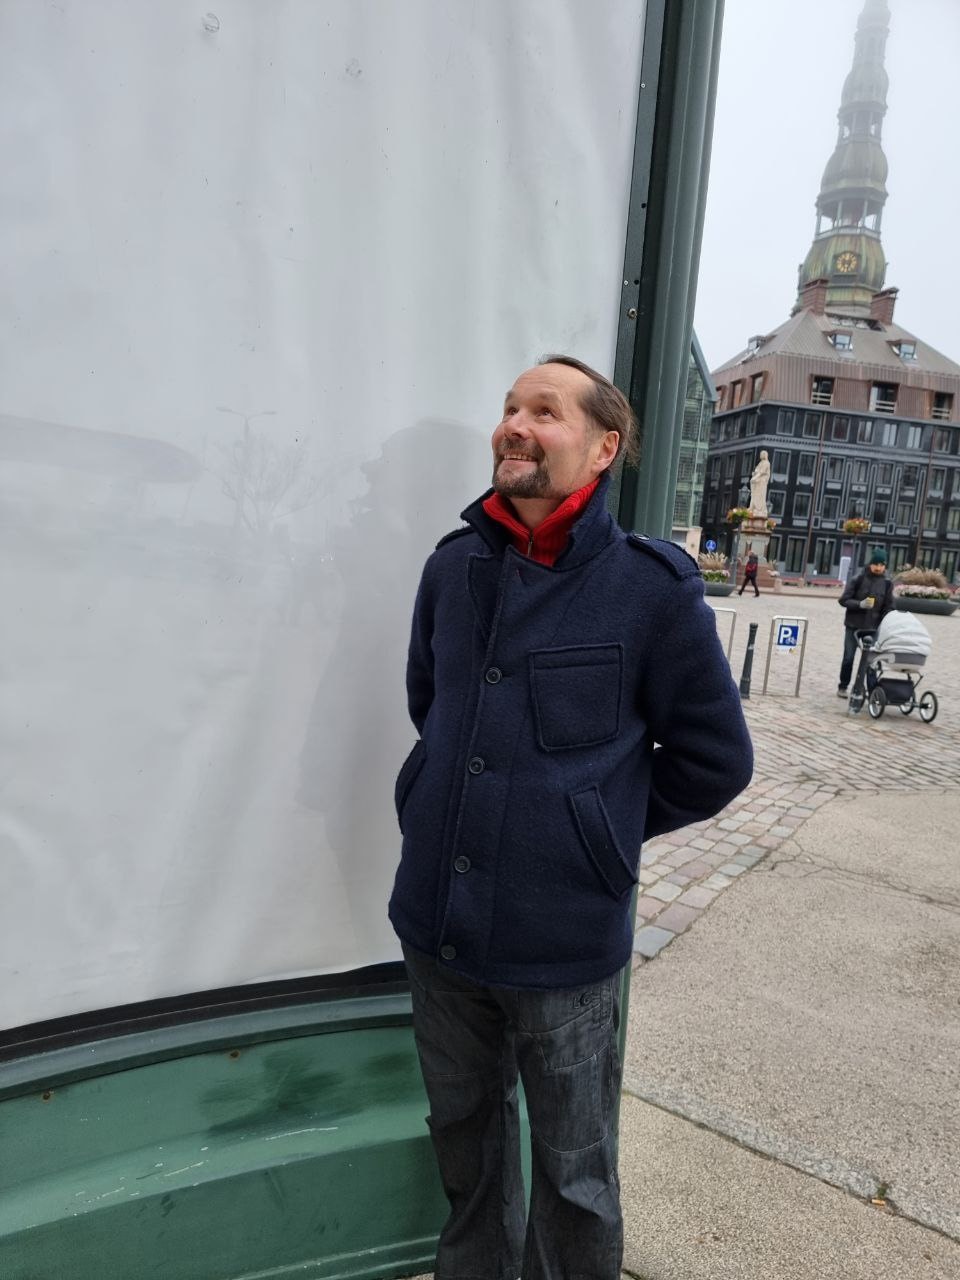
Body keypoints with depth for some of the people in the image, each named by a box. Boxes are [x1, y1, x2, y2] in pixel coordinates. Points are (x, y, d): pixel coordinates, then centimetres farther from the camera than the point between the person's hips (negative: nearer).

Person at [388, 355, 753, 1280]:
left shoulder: (652, 588, -13)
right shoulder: (453, 567, -1)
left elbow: (713, 761, -3)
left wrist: (598, 823, 1)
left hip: (562, 941, -4)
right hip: (436, 924, 5)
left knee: (572, 1173, 20)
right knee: (464, 1136, 27)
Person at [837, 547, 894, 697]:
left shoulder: (887, 583, 3)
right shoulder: (858, 579, -5)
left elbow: (888, 608, 7)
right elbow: (843, 600, -5)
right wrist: (860, 604, -21)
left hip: (873, 628, 2)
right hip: (853, 626, -2)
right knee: (848, 657, 5)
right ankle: (843, 687, 17)